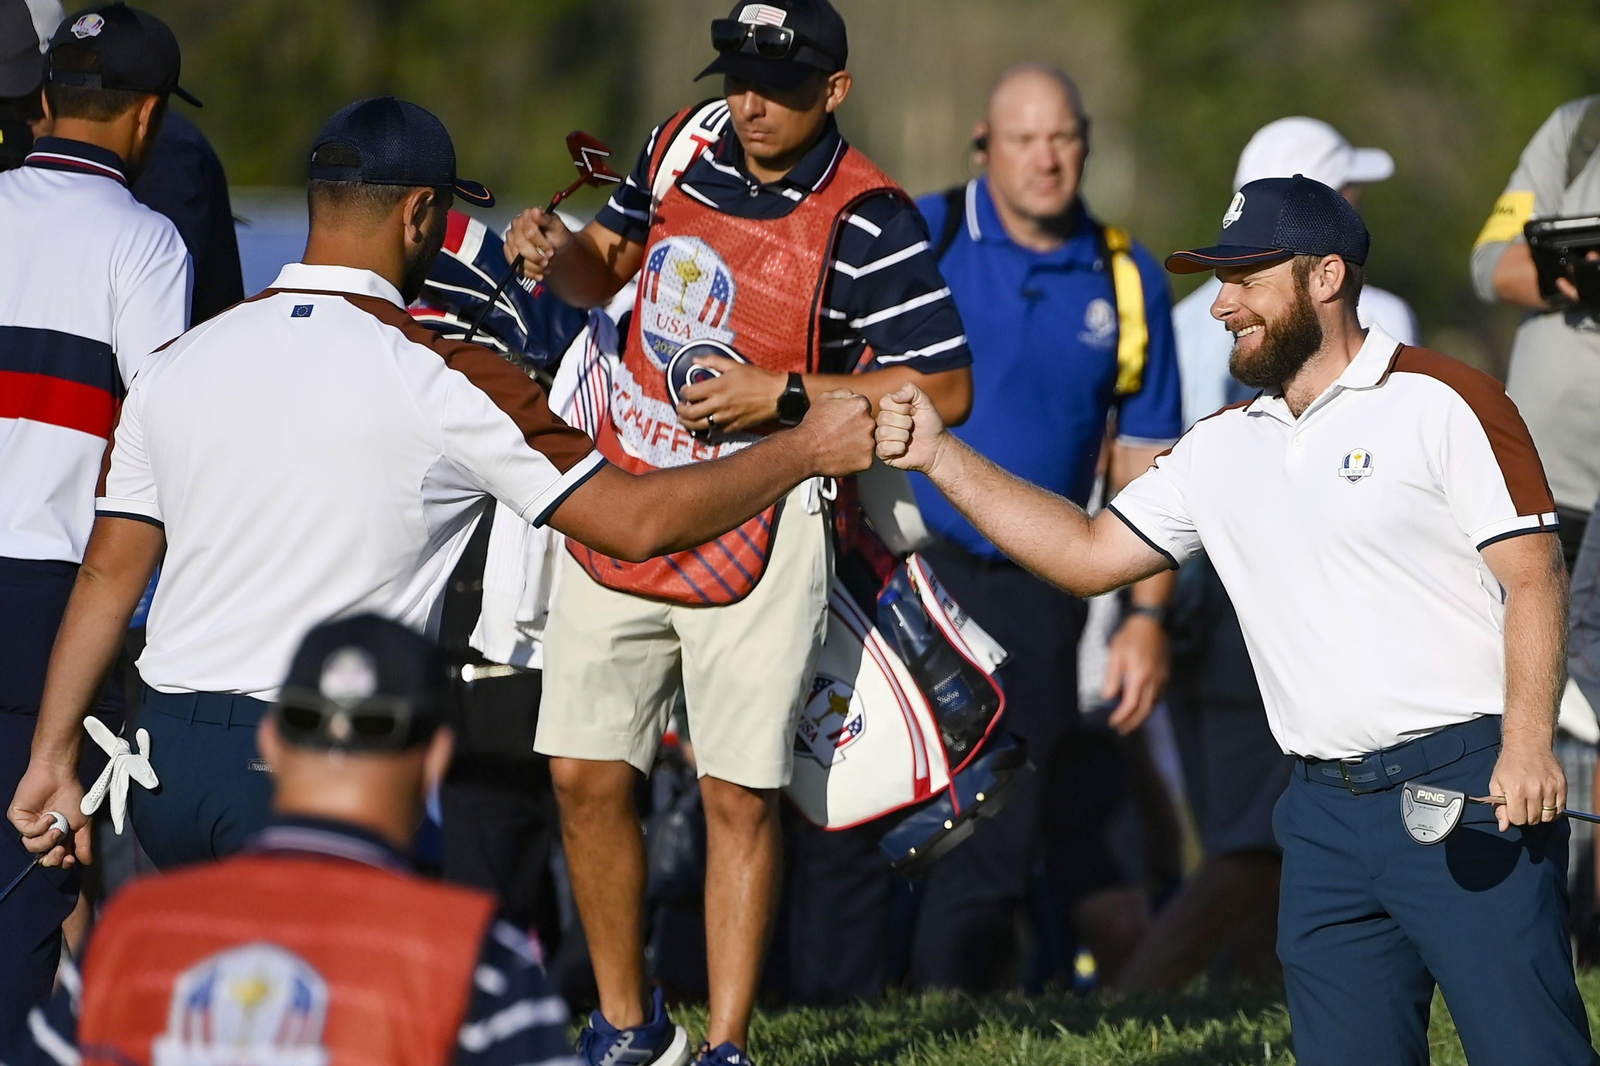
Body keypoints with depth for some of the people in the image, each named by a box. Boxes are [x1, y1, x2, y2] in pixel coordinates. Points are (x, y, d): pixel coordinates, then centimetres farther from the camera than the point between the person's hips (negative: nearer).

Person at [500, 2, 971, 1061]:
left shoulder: (866, 219, -13)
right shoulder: (685, 143, 5)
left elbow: (945, 386, -14)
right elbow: (611, 267, 20)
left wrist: (783, 397, -20)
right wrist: (560, 254, -4)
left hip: (756, 529, -6)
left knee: (740, 797, -3)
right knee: (586, 775, 5)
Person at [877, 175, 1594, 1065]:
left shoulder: (1443, 402, -4)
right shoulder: (1224, 448, 17)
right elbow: (1091, 554, 21)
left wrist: (1528, 744, -19)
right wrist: (941, 456, 14)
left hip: (1466, 789, -7)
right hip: (1326, 813, 7)